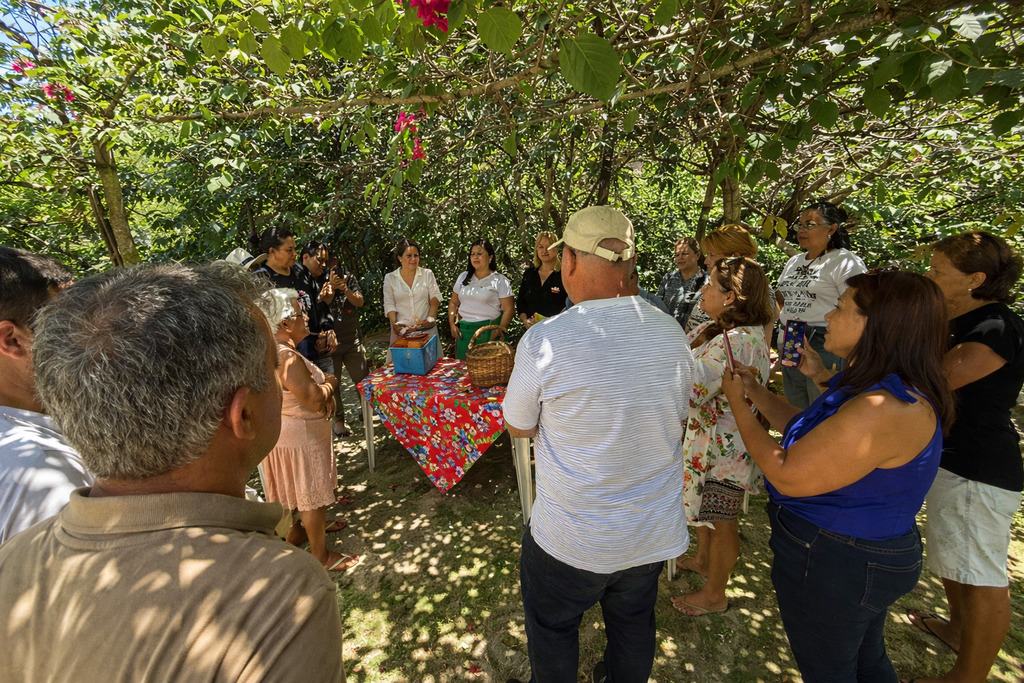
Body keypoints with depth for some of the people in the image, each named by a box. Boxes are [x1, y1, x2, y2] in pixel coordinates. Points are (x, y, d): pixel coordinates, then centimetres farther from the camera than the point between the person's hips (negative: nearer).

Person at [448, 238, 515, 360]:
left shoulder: (500, 280, -1)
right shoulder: (463, 277, 12)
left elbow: (509, 309, -6)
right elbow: (453, 303, 17)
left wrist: (500, 330, -16)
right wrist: (452, 324, 5)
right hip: (464, 331, 4)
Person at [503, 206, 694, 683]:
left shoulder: (544, 340, -25)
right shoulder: (671, 331, -9)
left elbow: (518, 428, -8)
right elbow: (678, 422, 6)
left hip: (573, 540, -4)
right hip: (655, 533, 5)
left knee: (552, 628, 24)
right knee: (634, 624, 29)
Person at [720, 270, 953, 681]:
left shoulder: (885, 410, -34)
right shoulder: (880, 389, 0)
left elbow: (789, 475, -30)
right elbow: (805, 433, 7)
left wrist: (737, 405, -20)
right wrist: (755, 390, 2)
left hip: (833, 565, -10)